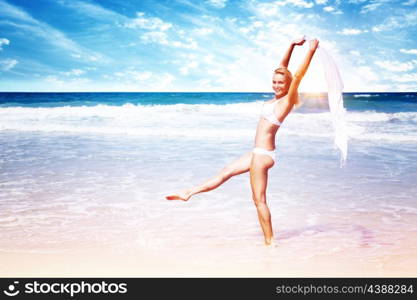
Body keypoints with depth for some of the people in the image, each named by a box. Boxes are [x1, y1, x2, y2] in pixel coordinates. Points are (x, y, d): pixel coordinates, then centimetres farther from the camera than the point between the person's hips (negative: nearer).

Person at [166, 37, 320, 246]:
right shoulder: (278, 97, 10)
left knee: (259, 200, -2)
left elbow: (298, 75, -24)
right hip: (259, 152, 9)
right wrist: (292, 46, 15)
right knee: (225, 173, 18)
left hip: (263, 154, -9)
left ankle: (269, 242, 7)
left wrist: (311, 52, -27)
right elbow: (282, 68, 18)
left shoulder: (287, 100, -11)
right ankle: (188, 193, 30)